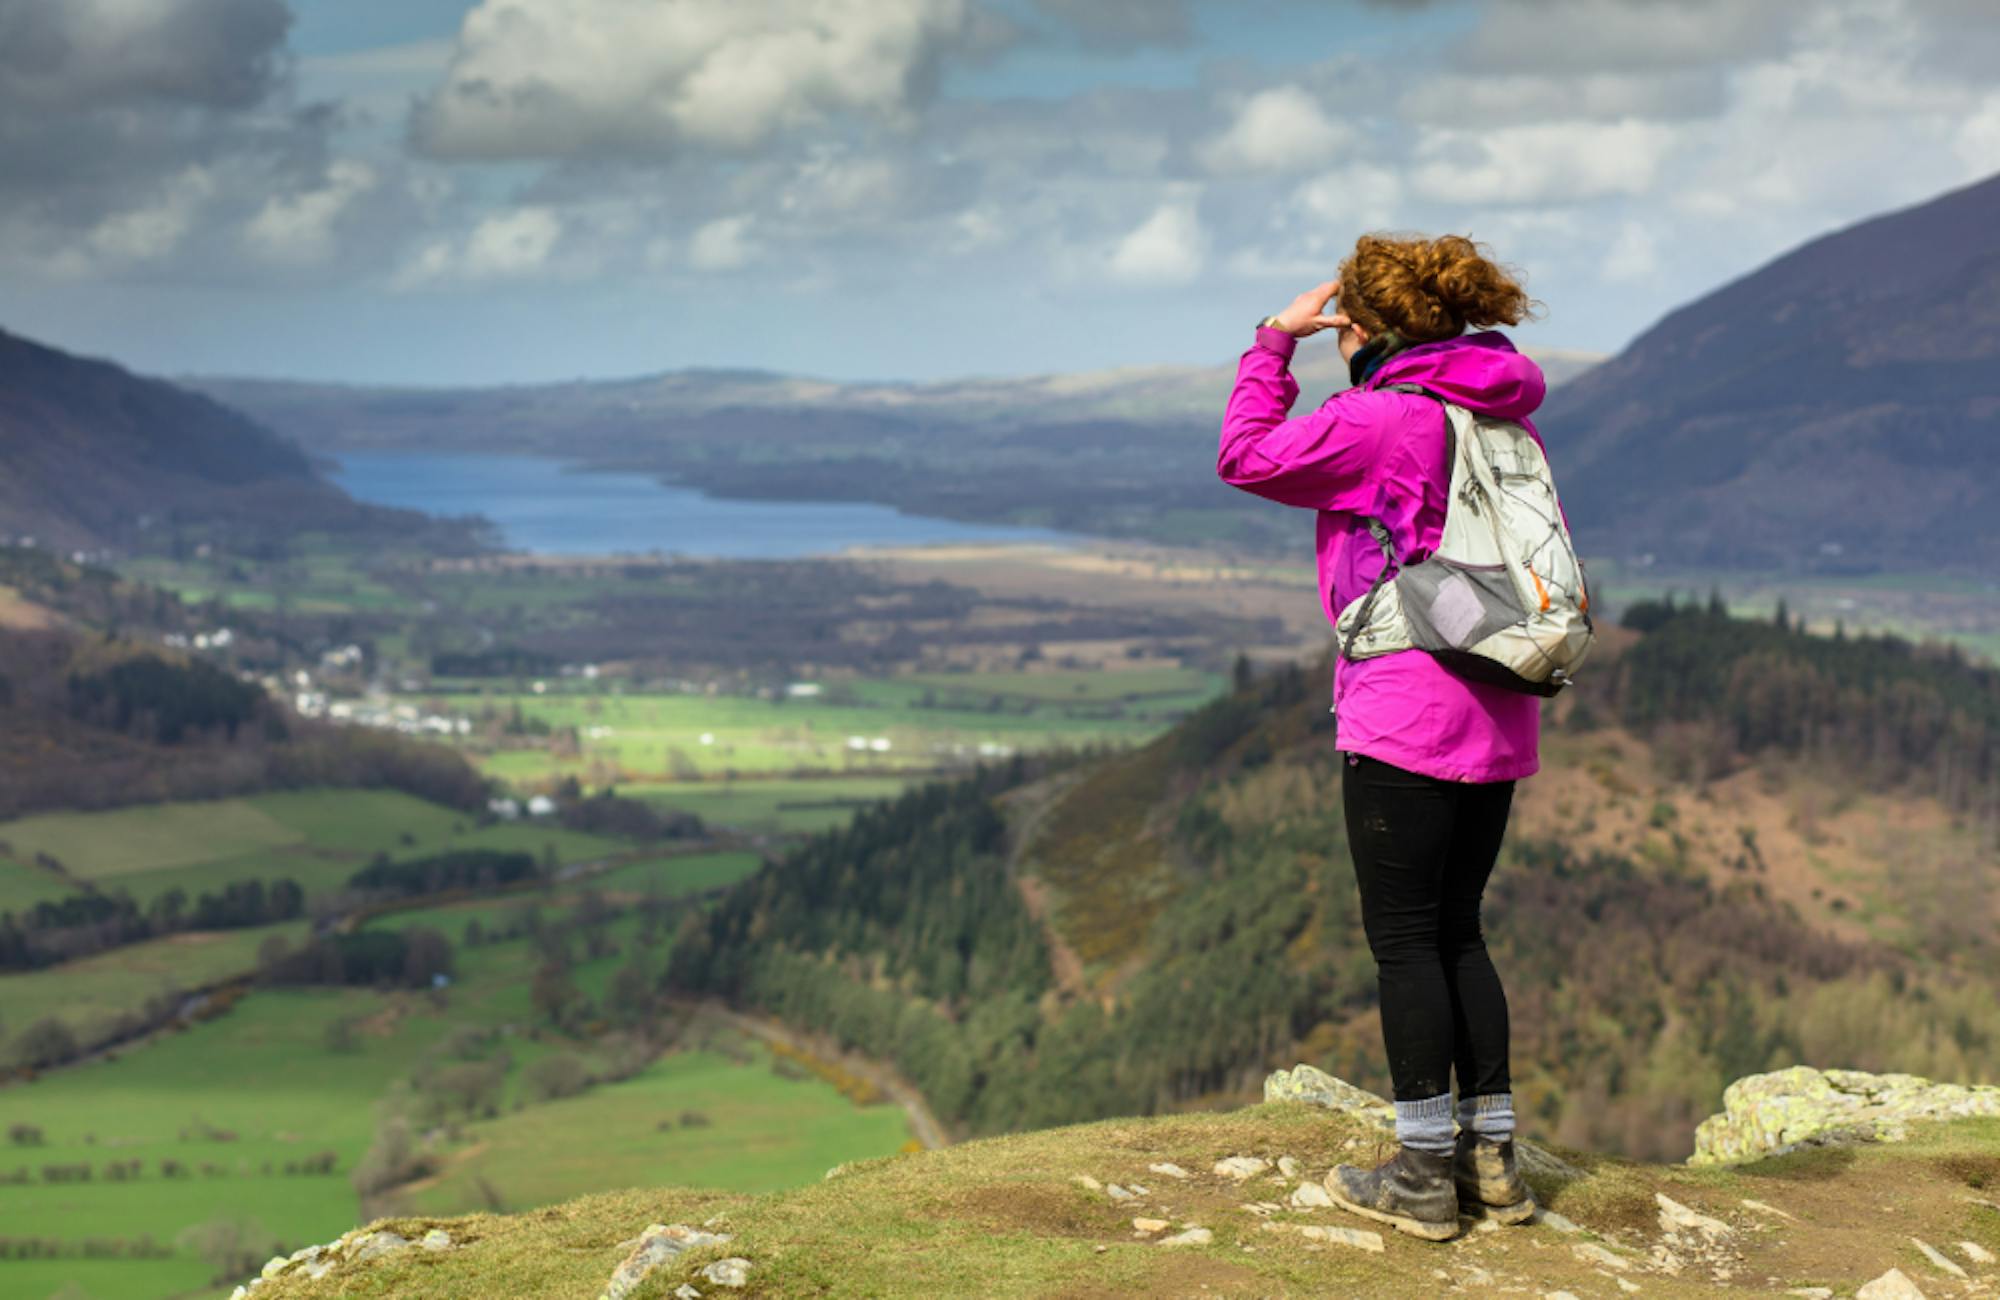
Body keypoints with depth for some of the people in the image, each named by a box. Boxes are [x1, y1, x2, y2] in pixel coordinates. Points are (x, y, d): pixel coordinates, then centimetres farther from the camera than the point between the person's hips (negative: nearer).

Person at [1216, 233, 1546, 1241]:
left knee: (1404, 939, 0)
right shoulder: (1510, 426, 13)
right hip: (1499, 723, 8)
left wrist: (1274, 342, 8)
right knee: (1457, 932, 15)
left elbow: (1247, 458, -1)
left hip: (1404, 718, -8)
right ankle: (1491, 1157, 17)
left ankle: (1425, 1172, 3)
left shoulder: (1381, 419, -11)